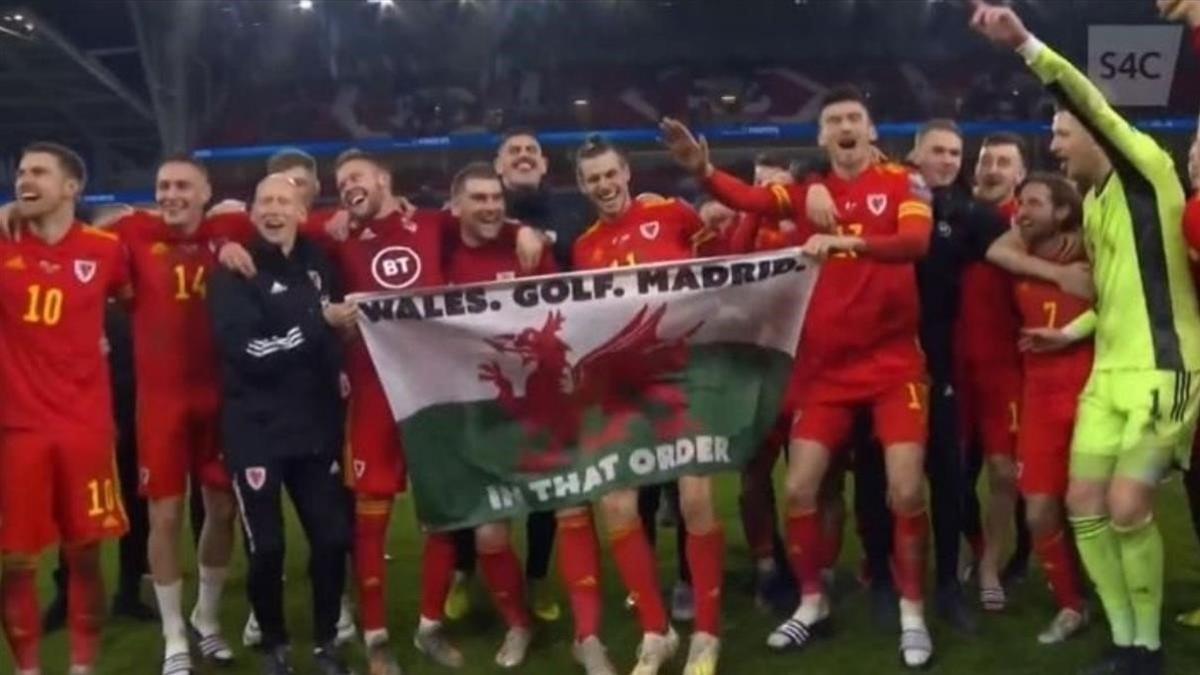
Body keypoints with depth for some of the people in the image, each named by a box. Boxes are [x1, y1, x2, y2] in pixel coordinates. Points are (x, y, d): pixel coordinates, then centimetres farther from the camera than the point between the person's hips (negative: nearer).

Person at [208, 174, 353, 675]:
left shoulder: (319, 263, 8)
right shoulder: (233, 274, -6)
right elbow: (245, 349, -20)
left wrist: (339, 367, 10)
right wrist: (318, 322, -22)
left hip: (316, 426, 4)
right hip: (255, 431, -4)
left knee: (333, 537, 3)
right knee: (266, 547, 1)